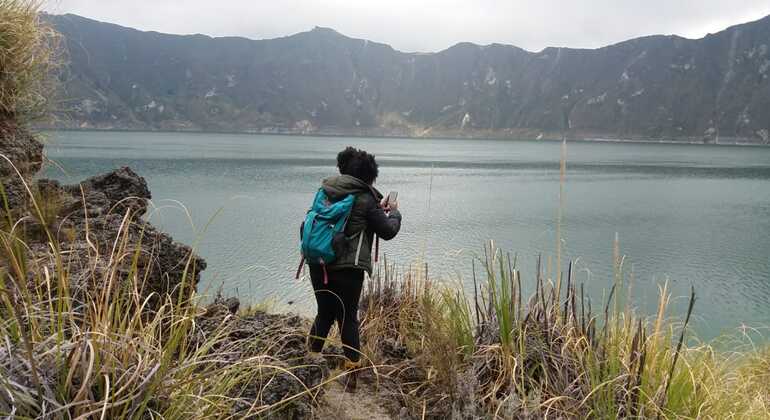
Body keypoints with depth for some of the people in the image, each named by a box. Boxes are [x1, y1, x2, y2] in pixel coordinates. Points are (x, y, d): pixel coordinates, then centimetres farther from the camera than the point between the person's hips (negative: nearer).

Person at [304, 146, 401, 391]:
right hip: (347, 268, -5)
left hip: (317, 264, 5)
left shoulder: (325, 191, 9)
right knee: (348, 319, 6)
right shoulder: (365, 199, -8)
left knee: (324, 313, 20)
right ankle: (352, 372, 10)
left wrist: (378, 210, 26)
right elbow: (388, 231, 0)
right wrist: (394, 213, 19)